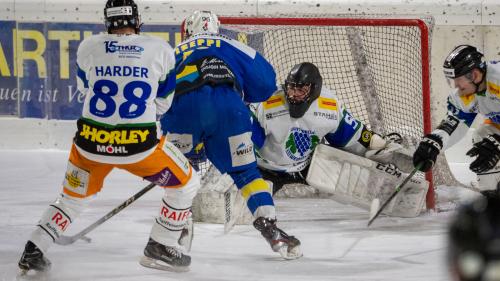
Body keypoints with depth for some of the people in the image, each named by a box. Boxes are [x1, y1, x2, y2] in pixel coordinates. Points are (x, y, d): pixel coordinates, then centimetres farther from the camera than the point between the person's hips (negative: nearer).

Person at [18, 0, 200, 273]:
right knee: (185, 184, 20)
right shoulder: (160, 50, -1)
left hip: (91, 141, 3)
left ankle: (33, 250, 16)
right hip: (140, 144, -3)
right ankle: (159, 248, 17)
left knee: (73, 195, 27)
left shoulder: (88, 47, 0)